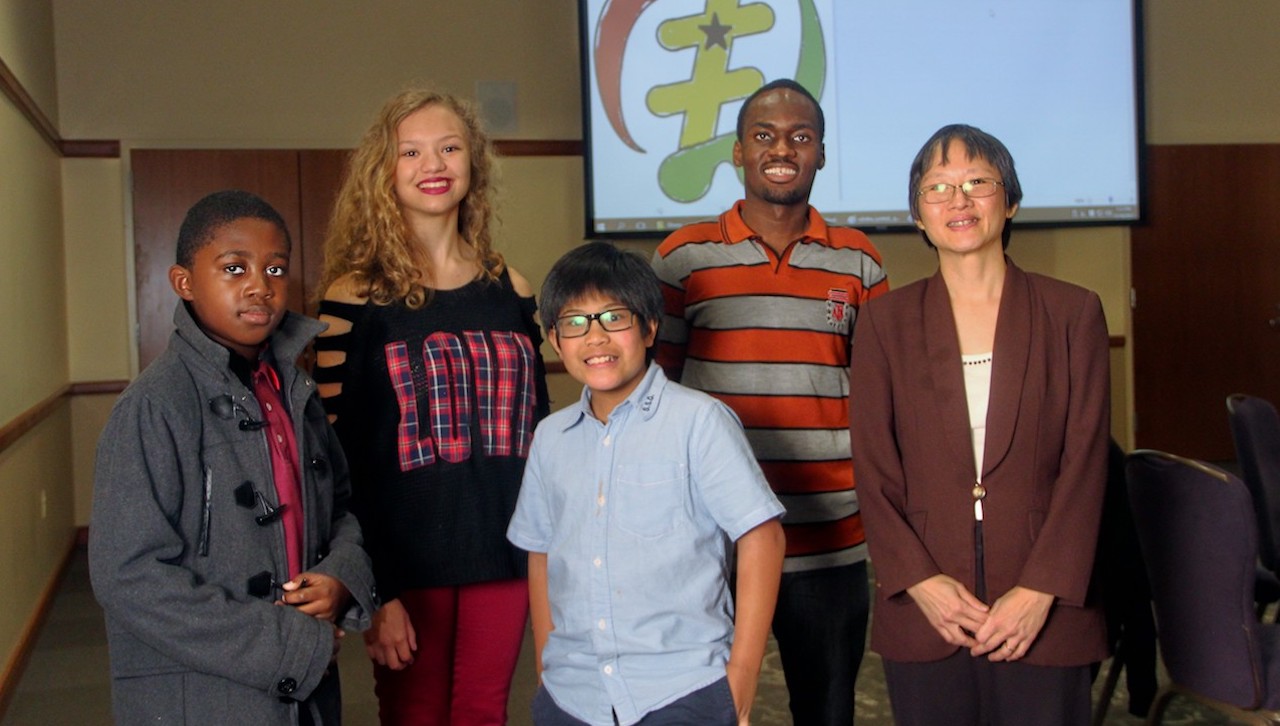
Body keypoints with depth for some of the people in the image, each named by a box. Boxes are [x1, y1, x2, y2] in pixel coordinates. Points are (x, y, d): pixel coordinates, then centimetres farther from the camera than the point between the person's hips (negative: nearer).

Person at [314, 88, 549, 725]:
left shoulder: (510, 290, 6)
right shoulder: (355, 297, -6)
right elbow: (339, 455, -8)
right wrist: (374, 591, -12)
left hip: (504, 551, 3)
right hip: (406, 558, -3)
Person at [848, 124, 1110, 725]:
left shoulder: (1072, 313, 4)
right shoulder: (885, 321, 6)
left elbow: (1085, 465, -1)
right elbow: (873, 471, 2)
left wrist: (1041, 590, -9)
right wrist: (921, 581, -9)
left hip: (1044, 610, 0)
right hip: (923, 611, 1)